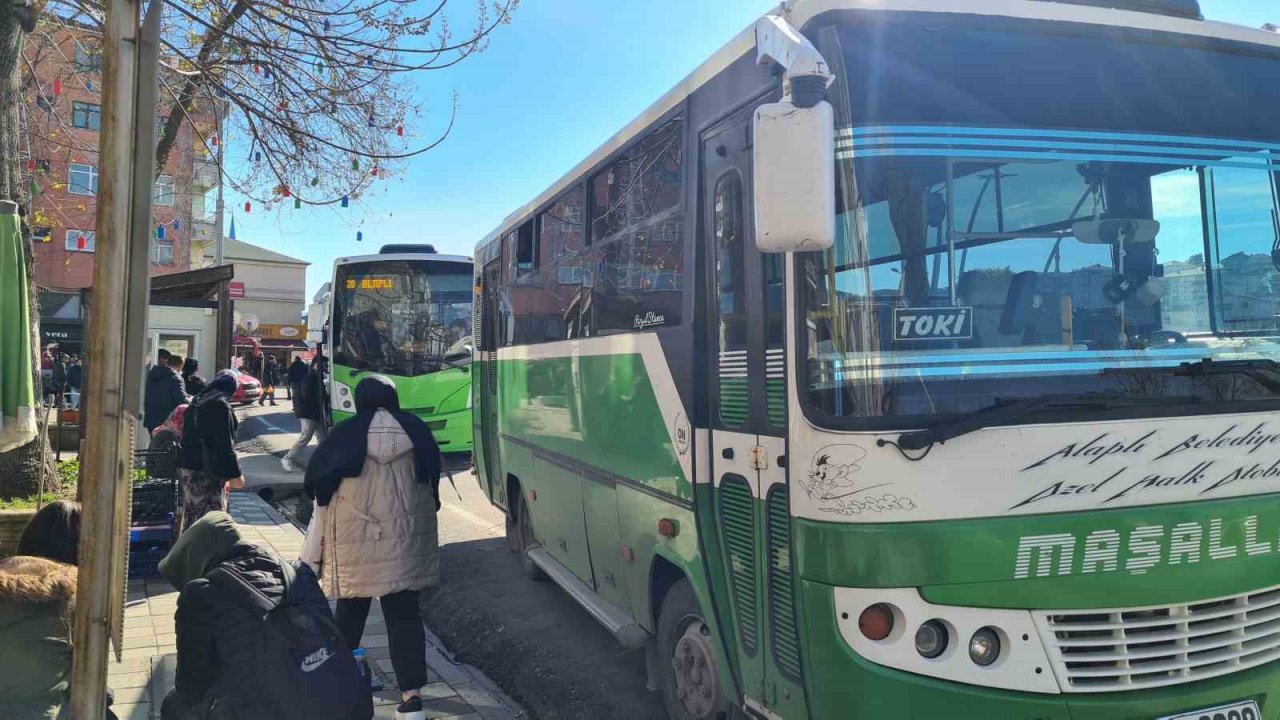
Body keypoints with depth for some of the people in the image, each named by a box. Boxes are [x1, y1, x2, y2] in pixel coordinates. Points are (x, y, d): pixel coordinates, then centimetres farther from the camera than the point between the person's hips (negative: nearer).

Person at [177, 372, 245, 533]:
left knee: (190, 515, 16)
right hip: (206, 471, -9)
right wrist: (234, 474, -16)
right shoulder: (220, 405, -14)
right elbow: (225, 444, -18)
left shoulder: (196, 403, 15)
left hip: (186, 466, 10)